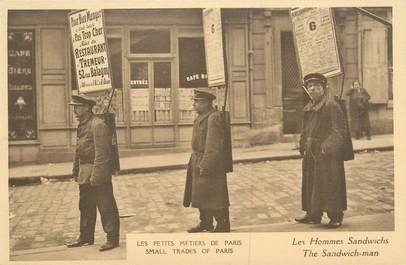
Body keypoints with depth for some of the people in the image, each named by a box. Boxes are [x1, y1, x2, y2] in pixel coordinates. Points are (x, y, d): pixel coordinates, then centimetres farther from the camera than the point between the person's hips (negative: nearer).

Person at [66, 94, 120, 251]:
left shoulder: (98, 124, -17)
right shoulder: (82, 125, 13)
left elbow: (101, 153, -21)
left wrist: (95, 177, -24)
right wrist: (76, 170, 20)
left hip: (98, 173, -10)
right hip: (84, 174, 10)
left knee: (106, 207, -1)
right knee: (85, 206, 18)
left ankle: (112, 238, 8)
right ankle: (86, 237, 30)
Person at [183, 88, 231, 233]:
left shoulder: (214, 117, -18)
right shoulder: (201, 117, 13)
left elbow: (214, 145, -23)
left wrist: (205, 166, -24)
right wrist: (194, 161, 17)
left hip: (210, 164, -10)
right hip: (198, 162, 10)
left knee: (215, 197, -2)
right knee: (201, 195, 17)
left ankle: (223, 226, 10)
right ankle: (206, 223, 30)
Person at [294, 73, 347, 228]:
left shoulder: (332, 107, -9)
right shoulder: (307, 109, 13)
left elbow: (339, 131, -14)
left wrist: (328, 146, -21)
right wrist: (303, 147, 10)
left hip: (327, 154, -7)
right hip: (311, 154, 8)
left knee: (330, 184, -2)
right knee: (311, 184, 11)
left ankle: (335, 216, 8)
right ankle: (313, 214, 21)